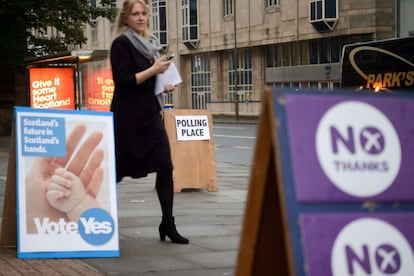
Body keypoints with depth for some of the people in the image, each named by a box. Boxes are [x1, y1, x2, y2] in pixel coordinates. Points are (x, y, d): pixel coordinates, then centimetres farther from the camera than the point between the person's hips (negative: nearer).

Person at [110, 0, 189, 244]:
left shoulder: (148, 43, 14)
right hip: (128, 117, -7)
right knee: (117, 169, 1)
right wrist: (153, 70, -19)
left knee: (165, 167, -2)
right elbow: (122, 81, -18)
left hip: (150, 114, 7)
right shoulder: (122, 43, -9)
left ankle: (168, 224, 3)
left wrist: (164, 85, 10)